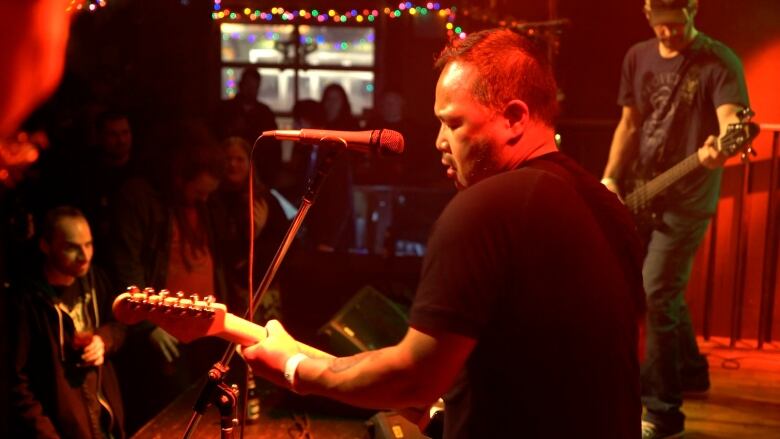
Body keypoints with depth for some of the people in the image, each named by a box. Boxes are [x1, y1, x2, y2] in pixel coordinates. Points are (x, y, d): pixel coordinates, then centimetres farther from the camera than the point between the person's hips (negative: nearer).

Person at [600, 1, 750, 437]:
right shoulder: (638, 57, 6)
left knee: (657, 296, -10)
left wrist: (720, 148, -51)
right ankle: (690, 368, 40)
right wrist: (611, 178, 0)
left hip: (688, 198, -6)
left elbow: (730, 117, -28)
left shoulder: (719, 61, -12)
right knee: (666, 290, 17)